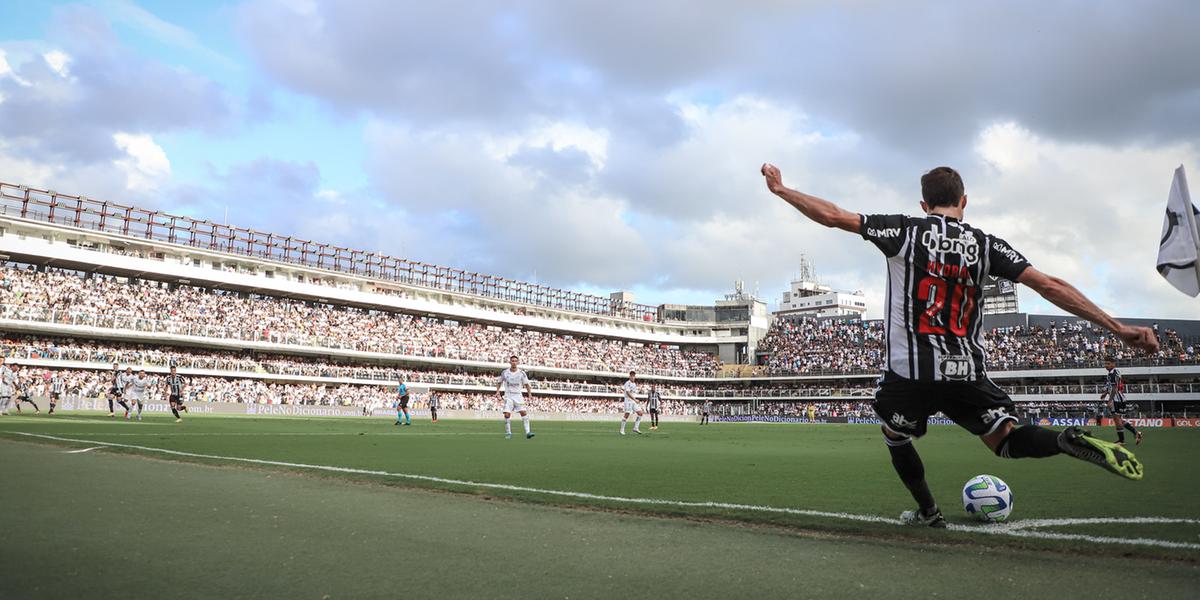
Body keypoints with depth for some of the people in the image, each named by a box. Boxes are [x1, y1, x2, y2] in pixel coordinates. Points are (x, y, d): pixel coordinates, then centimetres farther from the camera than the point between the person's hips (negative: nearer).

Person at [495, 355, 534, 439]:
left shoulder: (521, 373, -2)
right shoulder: (505, 372, -1)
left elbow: (526, 384, 3)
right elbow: (499, 382, 13)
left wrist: (529, 393, -9)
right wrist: (497, 391, 0)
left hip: (518, 395, 0)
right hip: (508, 396, 0)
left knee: (523, 412, -12)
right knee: (507, 414, -10)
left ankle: (527, 432, -11)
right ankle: (508, 433, 5)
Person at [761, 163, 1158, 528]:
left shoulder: (903, 231, -2)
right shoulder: (986, 245, 5)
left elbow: (832, 216, -4)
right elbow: (1050, 286, -1)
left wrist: (781, 189, 8)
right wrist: (1118, 327, 1)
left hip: (908, 371, -2)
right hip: (967, 373, 2)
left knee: (895, 436, 24)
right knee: (1005, 439, 13)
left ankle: (928, 512, 29)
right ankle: (1069, 442, -17)